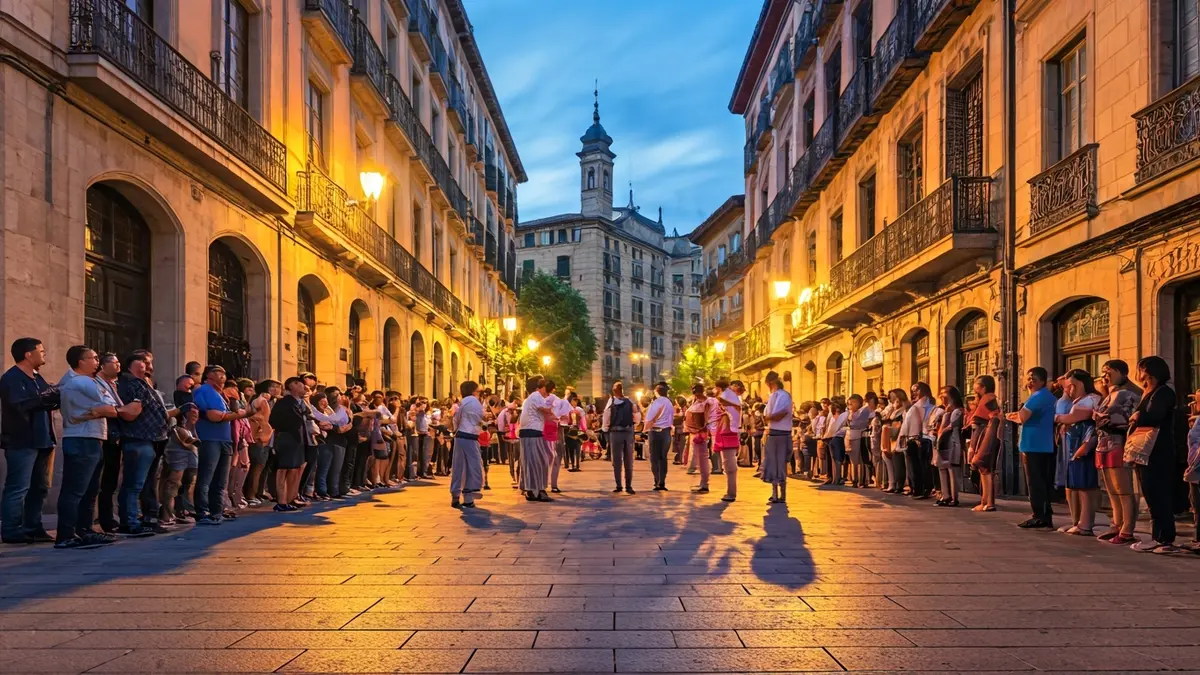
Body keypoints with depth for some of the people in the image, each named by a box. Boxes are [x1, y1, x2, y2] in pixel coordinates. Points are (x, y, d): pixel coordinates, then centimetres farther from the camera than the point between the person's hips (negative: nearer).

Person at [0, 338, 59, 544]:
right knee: (18, 488, -7)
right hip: (21, 442, -9)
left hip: (40, 440, 9)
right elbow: (21, 405, -23)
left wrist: (58, 396, -2)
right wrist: (46, 396, -17)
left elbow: (49, 402, 16)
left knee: (39, 487, 11)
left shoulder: (37, 378, 18)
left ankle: (33, 528, 17)